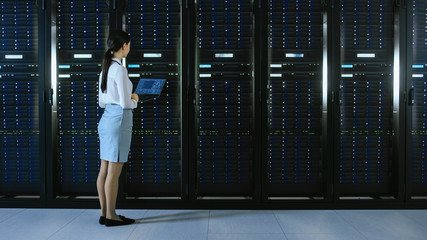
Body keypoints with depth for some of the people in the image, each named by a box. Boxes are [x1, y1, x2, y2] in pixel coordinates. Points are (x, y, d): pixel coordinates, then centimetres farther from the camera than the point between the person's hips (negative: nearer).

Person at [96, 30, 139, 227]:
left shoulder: (105, 68, 14)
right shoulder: (119, 69, -14)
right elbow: (125, 103, -17)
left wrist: (129, 98, 16)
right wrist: (135, 100, 4)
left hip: (106, 119, 9)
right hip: (119, 120, -9)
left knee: (105, 170, 11)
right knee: (114, 172, -2)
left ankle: (104, 214, 20)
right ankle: (111, 216, 9)